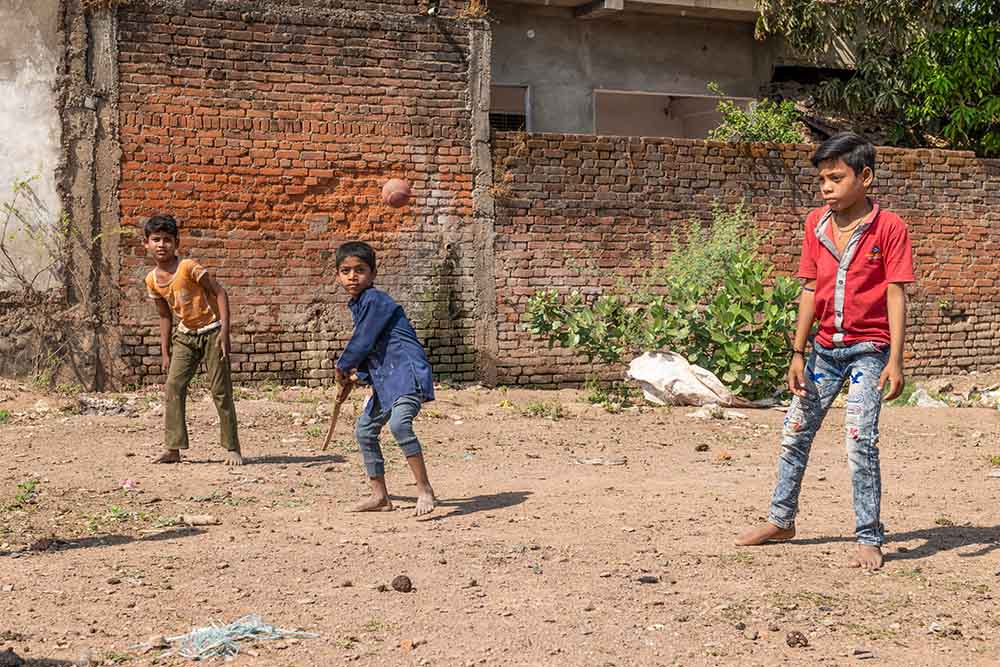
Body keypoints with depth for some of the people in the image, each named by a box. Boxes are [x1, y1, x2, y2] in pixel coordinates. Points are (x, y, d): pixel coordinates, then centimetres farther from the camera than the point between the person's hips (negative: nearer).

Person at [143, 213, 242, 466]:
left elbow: (220, 292, -16)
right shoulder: (152, 280, 2)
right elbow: (165, 315, 12)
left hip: (211, 331, -6)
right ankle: (173, 449, 1)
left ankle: (232, 449, 4)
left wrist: (224, 331, -23)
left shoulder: (188, 267, -17)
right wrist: (165, 353, 11)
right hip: (185, 336, 6)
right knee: (172, 388, -4)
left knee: (220, 391, -4)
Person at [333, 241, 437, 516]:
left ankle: (424, 490, -28)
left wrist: (342, 366, 1)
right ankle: (379, 496, 28)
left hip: (408, 372, -11)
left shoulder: (375, 300, -13)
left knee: (399, 423, -32)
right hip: (386, 380, 11)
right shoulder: (358, 305, 16)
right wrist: (357, 376, 9)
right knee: (365, 430, 18)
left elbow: (363, 341, -15)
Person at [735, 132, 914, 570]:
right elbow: (810, 290, 6)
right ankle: (781, 520, 28)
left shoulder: (889, 228, -11)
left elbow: (896, 295, -12)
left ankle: (869, 540, -3)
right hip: (826, 347, 6)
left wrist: (895, 361, -17)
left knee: (860, 439, -14)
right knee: (795, 431, 11)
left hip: (868, 349, -6)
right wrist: (798, 354, 3)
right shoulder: (816, 225, 4)